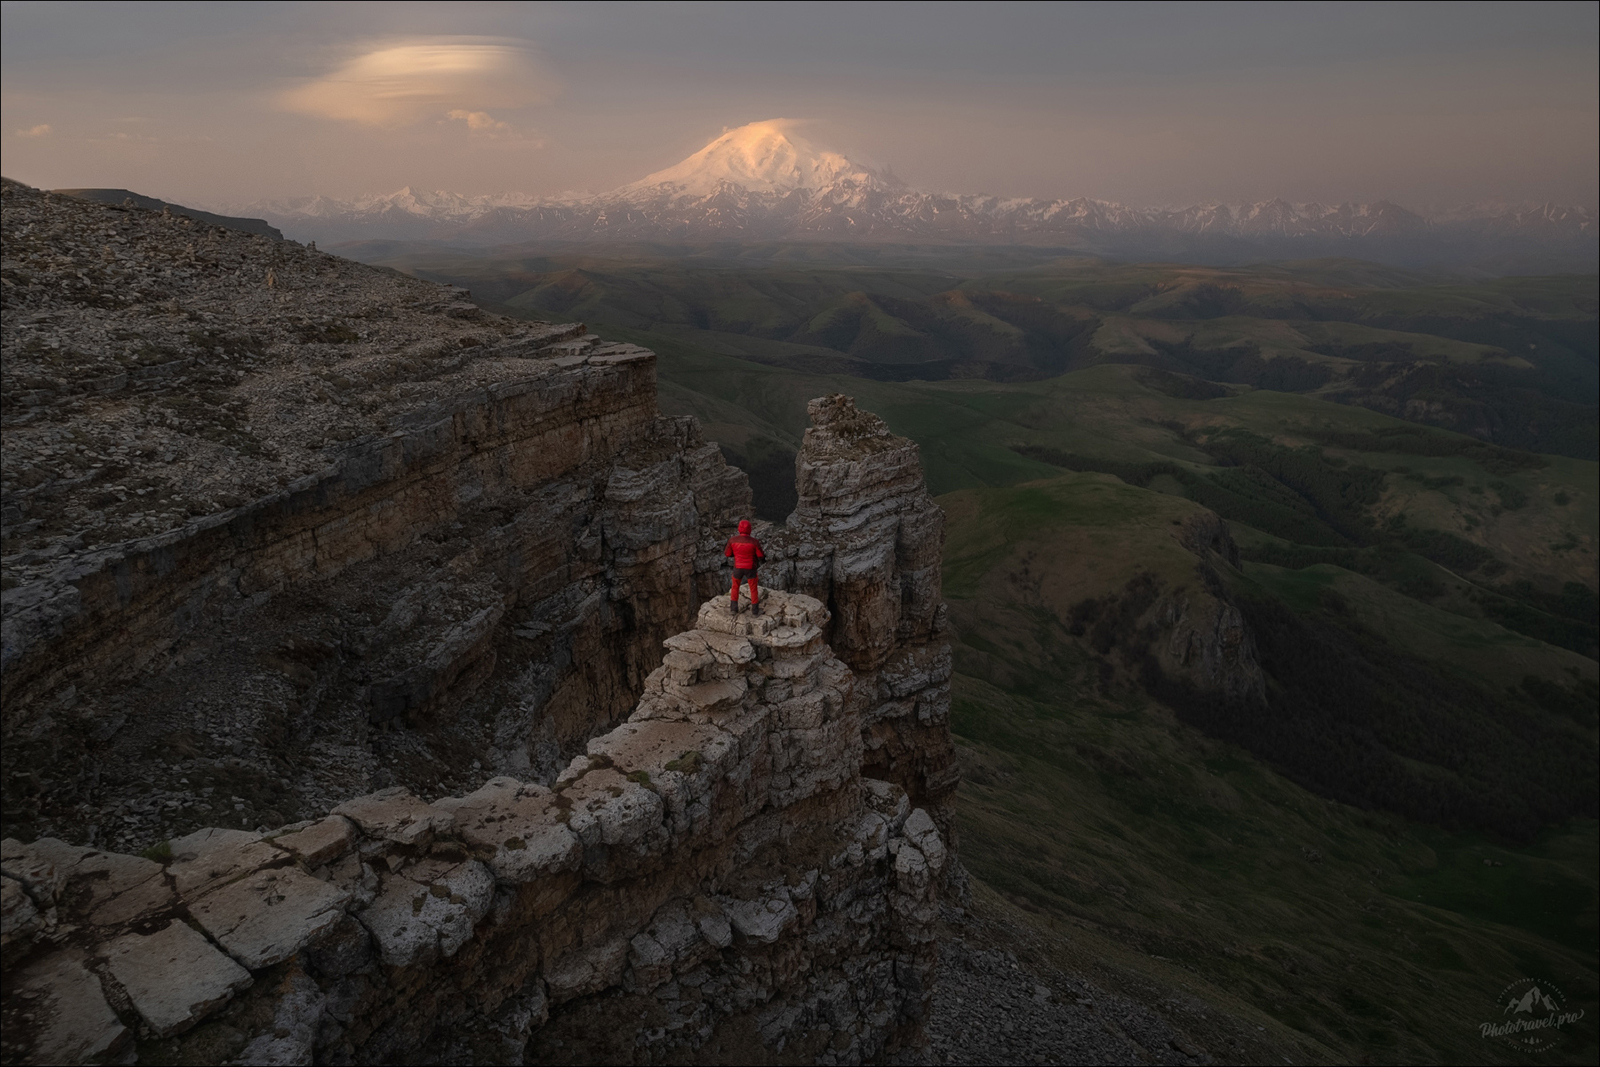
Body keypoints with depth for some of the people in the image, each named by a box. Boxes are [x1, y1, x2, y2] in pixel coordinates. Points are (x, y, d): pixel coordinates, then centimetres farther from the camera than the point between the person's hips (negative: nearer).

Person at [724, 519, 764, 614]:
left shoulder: (732, 540, -17)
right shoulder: (754, 541, -22)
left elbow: (728, 553, -3)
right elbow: (761, 556, -12)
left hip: (738, 567, 1)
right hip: (750, 568, -1)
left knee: (735, 587, 25)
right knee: (753, 588, 19)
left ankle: (734, 608, 30)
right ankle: (755, 610, 27)